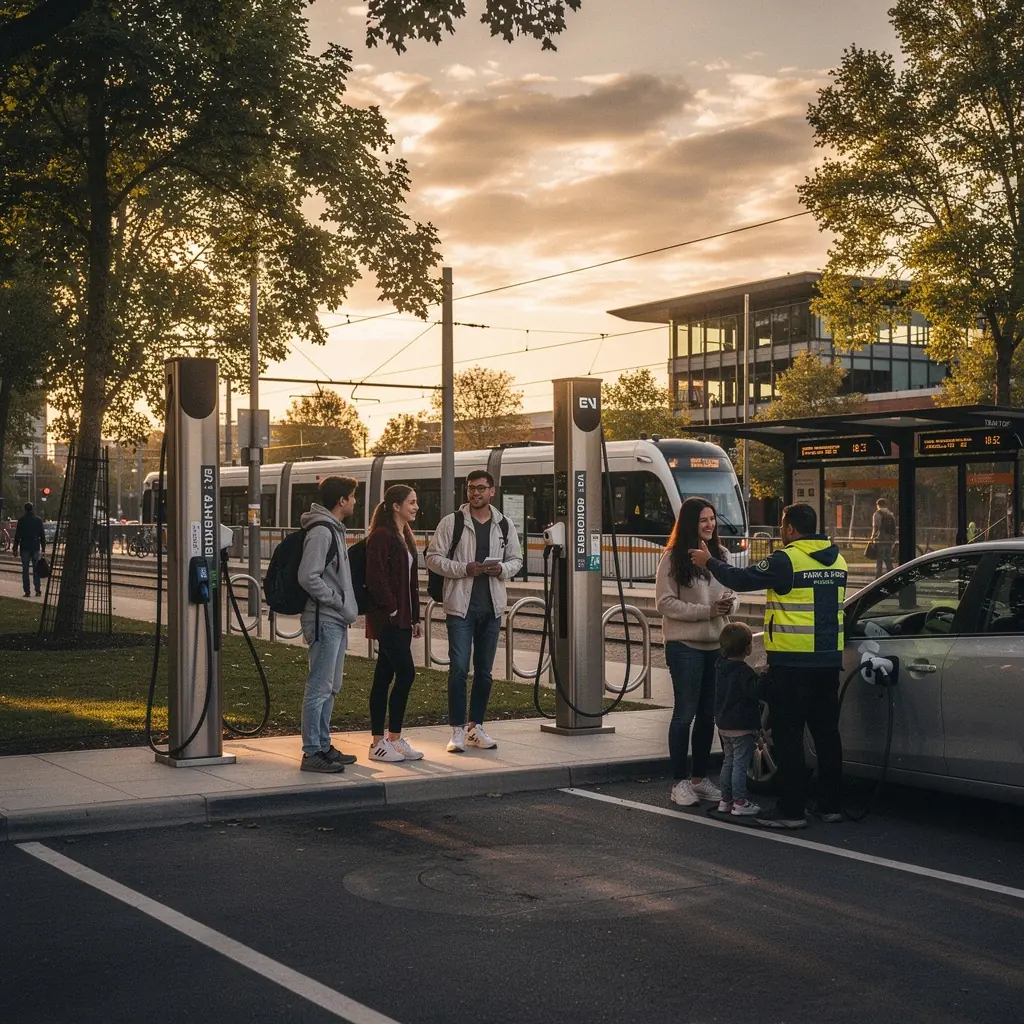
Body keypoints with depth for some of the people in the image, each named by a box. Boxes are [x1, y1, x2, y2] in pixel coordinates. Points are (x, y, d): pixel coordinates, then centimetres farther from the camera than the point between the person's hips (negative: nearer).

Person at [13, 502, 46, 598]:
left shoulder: (22, 520, -5)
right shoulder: (38, 520, 3)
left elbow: (17, 535, -4)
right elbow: (42, 535, 5)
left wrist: (15, 548, 1)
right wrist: (43, 548, 11)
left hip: (24, 548, -2)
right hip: (36, 548, 2)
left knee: (25, 570, 2)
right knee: (36, 570, 9)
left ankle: (27, 591, -2)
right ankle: (38, 590, 4)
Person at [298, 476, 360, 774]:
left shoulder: (334, 529, 16)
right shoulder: (321, 531, -15)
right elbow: (308, 577, -22)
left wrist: (345, 607, 12)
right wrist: (339, 603, -16)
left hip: (336, 621, 10)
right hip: (325, 621, -10)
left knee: (330, 688, 15)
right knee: (319, 688, -7)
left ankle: (323, 746, 23)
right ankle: (312, 753, -3)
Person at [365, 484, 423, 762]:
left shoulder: (405, 536, 18)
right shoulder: (381, 536, -12)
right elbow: (376, 578, -18)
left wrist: (414, 616, 17)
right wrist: (392, 609, -16)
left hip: (401, 618, 9)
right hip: (387, 619, -9)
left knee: (385, 677, 9)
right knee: (406, 673, -11)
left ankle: (379, 741, 12)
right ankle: (393, 738, -4)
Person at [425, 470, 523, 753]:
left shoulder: (505, 525, 8)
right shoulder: (452, 522, -3)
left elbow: (516, 560, 15)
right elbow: (433, 558, -4)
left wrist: (501, 569, -7)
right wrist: (464, 569, -17)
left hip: (491, 607, 4)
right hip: (460, 605, -4)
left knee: (485, 671, 10)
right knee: (459, 669, -8)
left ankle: (476, 727, 21)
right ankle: (458, 730, 0)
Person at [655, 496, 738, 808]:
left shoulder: (720, 554, 9)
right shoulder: (673, 558, -8)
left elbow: (732, 593, 16)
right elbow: (665, 602, -12)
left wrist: (730, 604, -9)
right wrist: (707, 610, -18)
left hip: (716, 644, 6)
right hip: (685, 645, -6)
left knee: (708, 714, 11)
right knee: (685, 712, -1)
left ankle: (699, 778, 22)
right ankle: (680, 782, 8)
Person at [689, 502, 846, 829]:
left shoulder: (786, 560, -14)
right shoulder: (837, 561, 10)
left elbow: (741, 580, -10)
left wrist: (709, 562, 6)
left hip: (792, 662, -7)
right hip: (828, 660, 7)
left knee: (788, 736, -1)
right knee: (826, 732, 13)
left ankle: (792, 809, -1)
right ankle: (830, 805, 19)